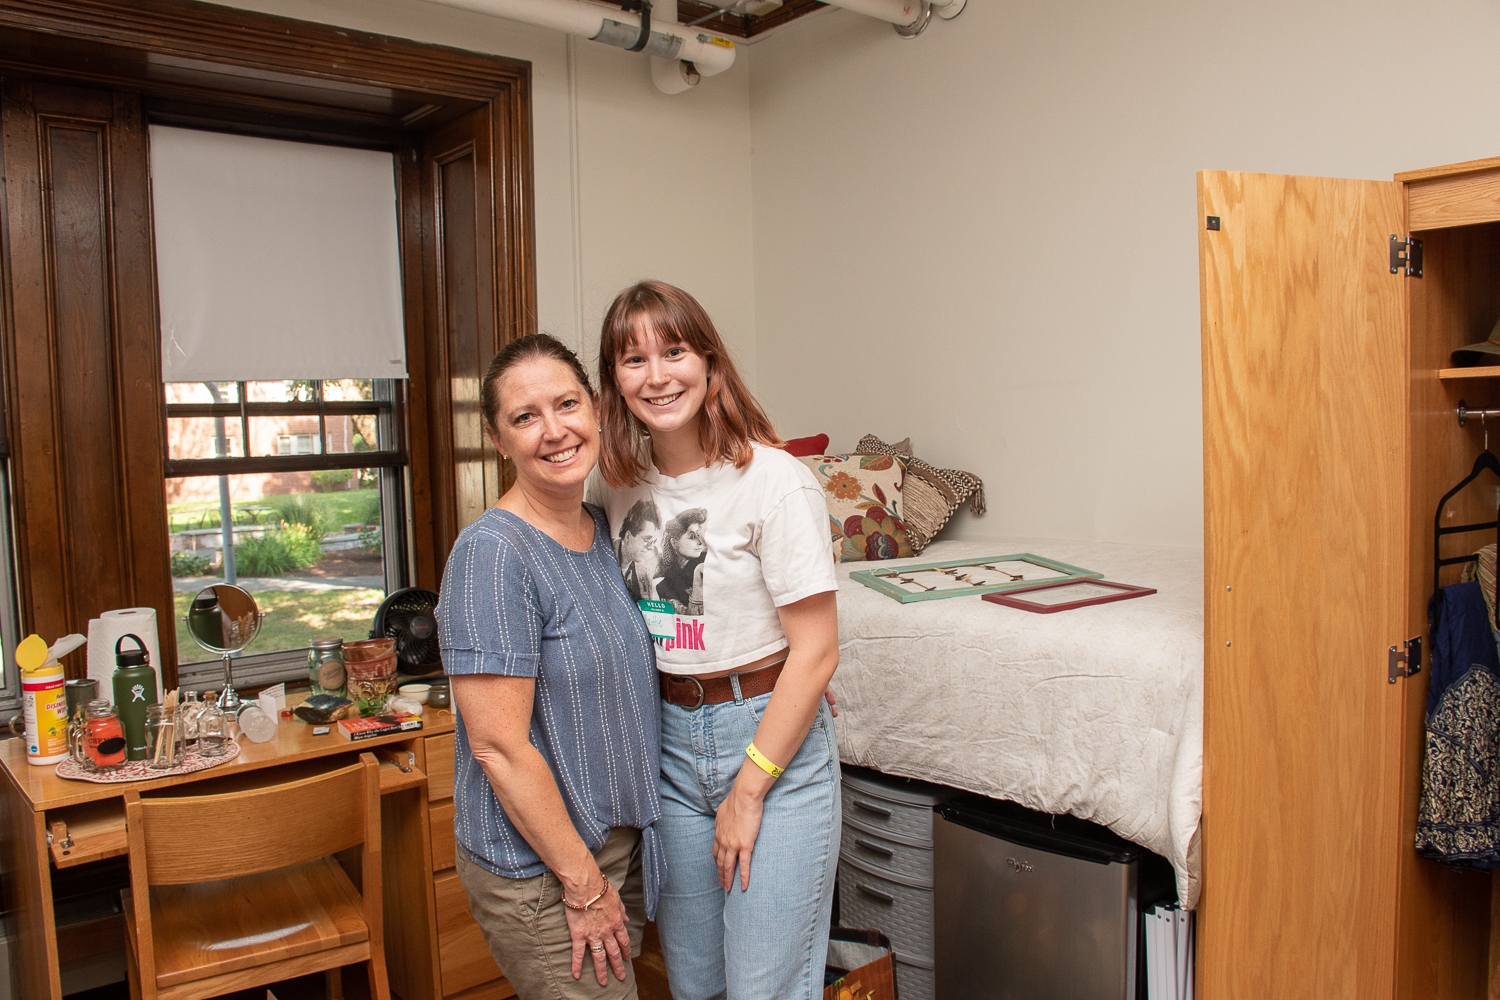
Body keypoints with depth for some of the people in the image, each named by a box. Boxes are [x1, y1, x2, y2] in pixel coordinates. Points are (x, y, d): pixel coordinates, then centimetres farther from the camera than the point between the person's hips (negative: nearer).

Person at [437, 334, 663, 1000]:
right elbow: (498, 746, -22)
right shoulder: (492, 552, -21)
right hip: (538, 867, -7)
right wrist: (583, 883, -16)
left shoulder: (603, 527, 3)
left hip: (620, 840, 7)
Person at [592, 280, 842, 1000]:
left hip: (772, 735, -5)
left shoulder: (775, 481, -15)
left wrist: (749, 789, -13)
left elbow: (815, 652, -15)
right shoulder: (621, 487, 3)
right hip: (670, 739, 5)